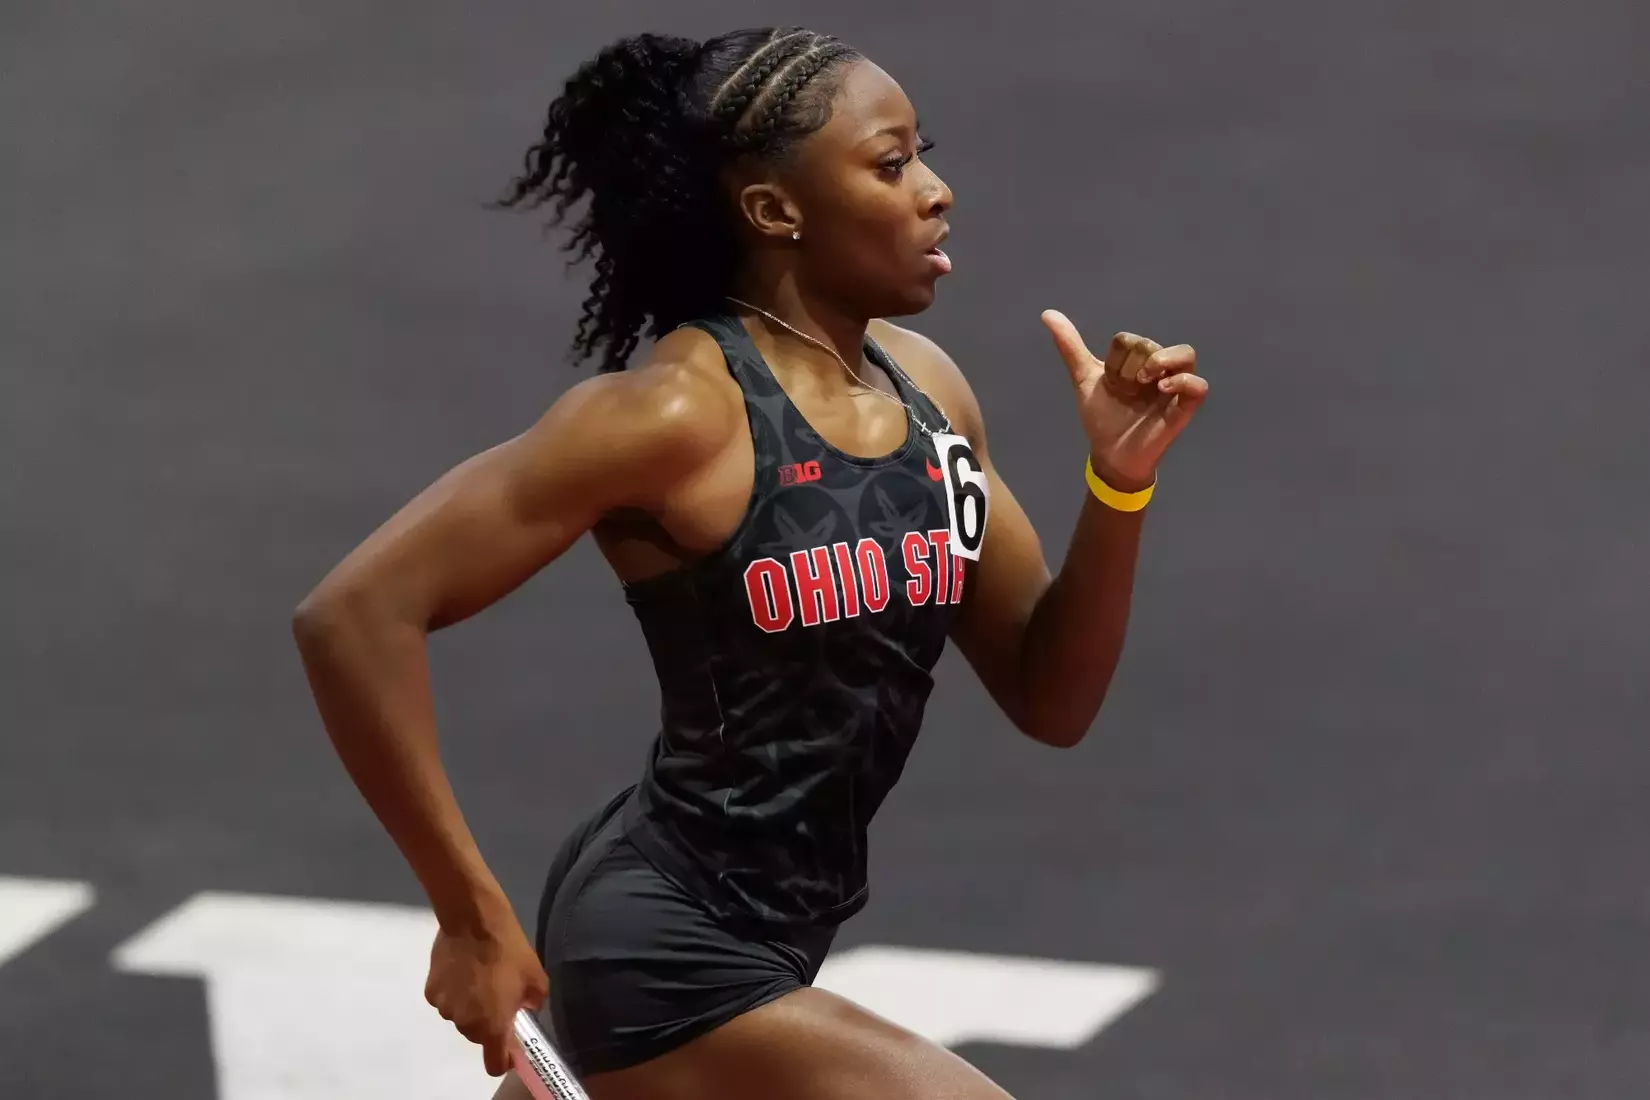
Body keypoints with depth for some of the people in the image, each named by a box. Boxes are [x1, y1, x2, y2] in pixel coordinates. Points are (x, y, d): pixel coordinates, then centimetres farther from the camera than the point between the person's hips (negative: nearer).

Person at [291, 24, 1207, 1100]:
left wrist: (1118, 482, -9)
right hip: (672, 964, -9)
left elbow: (1049, 699, 8)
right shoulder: (678, 414, -20)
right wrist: (476, 920, -20)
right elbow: (357, 615, -22)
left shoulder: (926, 390, 2)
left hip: (755, 941, 9)